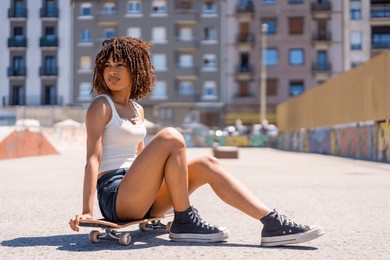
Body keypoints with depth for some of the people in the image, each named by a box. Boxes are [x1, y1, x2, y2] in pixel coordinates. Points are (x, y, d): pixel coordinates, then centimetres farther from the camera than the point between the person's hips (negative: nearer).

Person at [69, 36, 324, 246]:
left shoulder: (137, 109, 18)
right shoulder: (100, 106, -3)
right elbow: (93, 159, -13)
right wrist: (87, 211, -23)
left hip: (141, 200, 7)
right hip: (114, 197, -7)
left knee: (206, 165, -9)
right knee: (170, 137, -25)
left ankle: (273, 223, -16)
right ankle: (184, 223, -17)